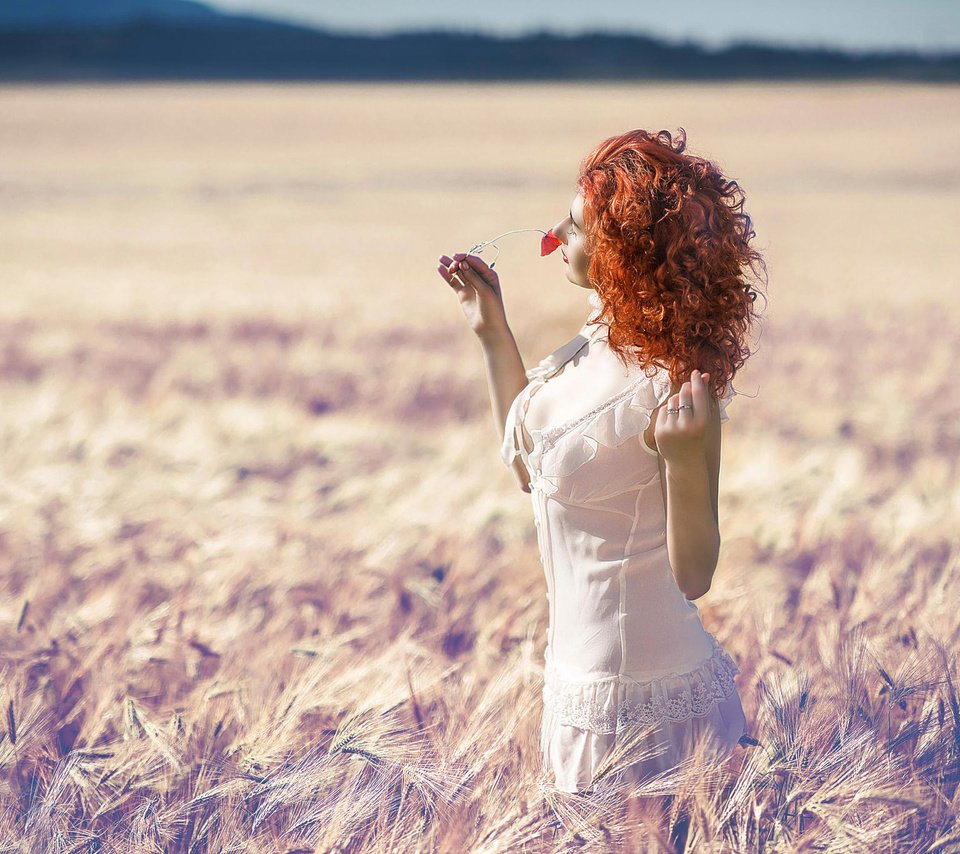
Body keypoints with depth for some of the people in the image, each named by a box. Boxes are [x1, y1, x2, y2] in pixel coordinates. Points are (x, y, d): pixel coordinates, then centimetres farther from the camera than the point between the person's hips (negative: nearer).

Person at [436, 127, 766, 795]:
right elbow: (531, 469, 15)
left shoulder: (673, 385, -24)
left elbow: (694, 575, -21)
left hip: (642, 702, -9)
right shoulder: (598, 342, 0)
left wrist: (682, 455, -37)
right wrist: (493, 331, 12)